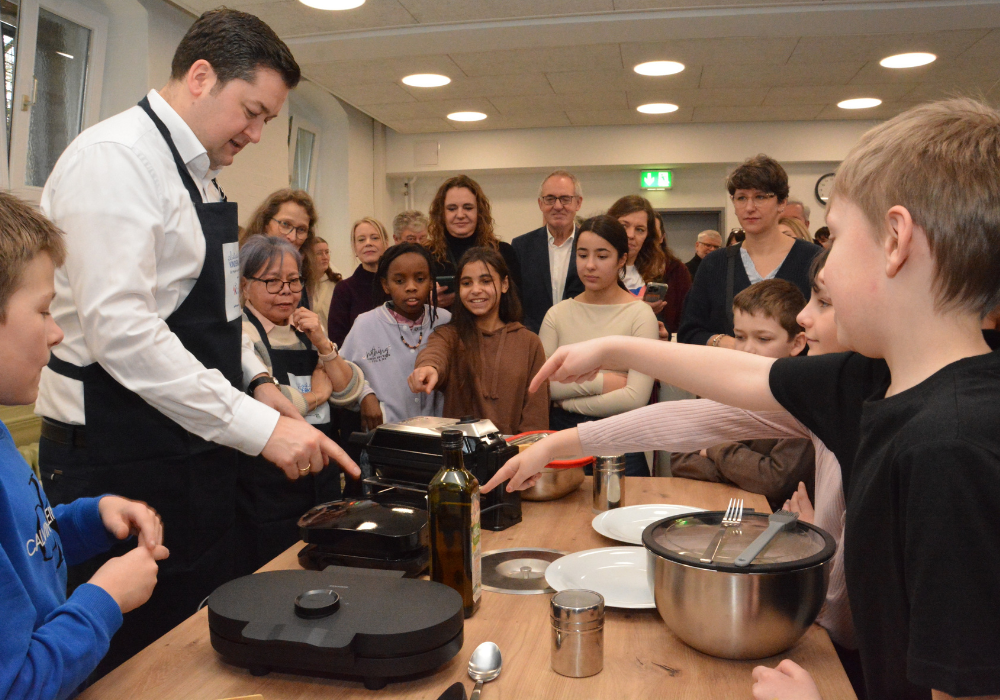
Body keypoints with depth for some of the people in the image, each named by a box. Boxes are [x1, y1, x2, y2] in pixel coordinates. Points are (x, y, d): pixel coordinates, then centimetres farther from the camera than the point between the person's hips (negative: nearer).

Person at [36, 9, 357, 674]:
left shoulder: (199, 174, 13)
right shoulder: (115, 158, -16)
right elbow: (120, 328, -26)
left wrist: (255, 380, 7)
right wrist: (260, 428, -27)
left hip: (193, 448, 9)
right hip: (118, 461, -9)